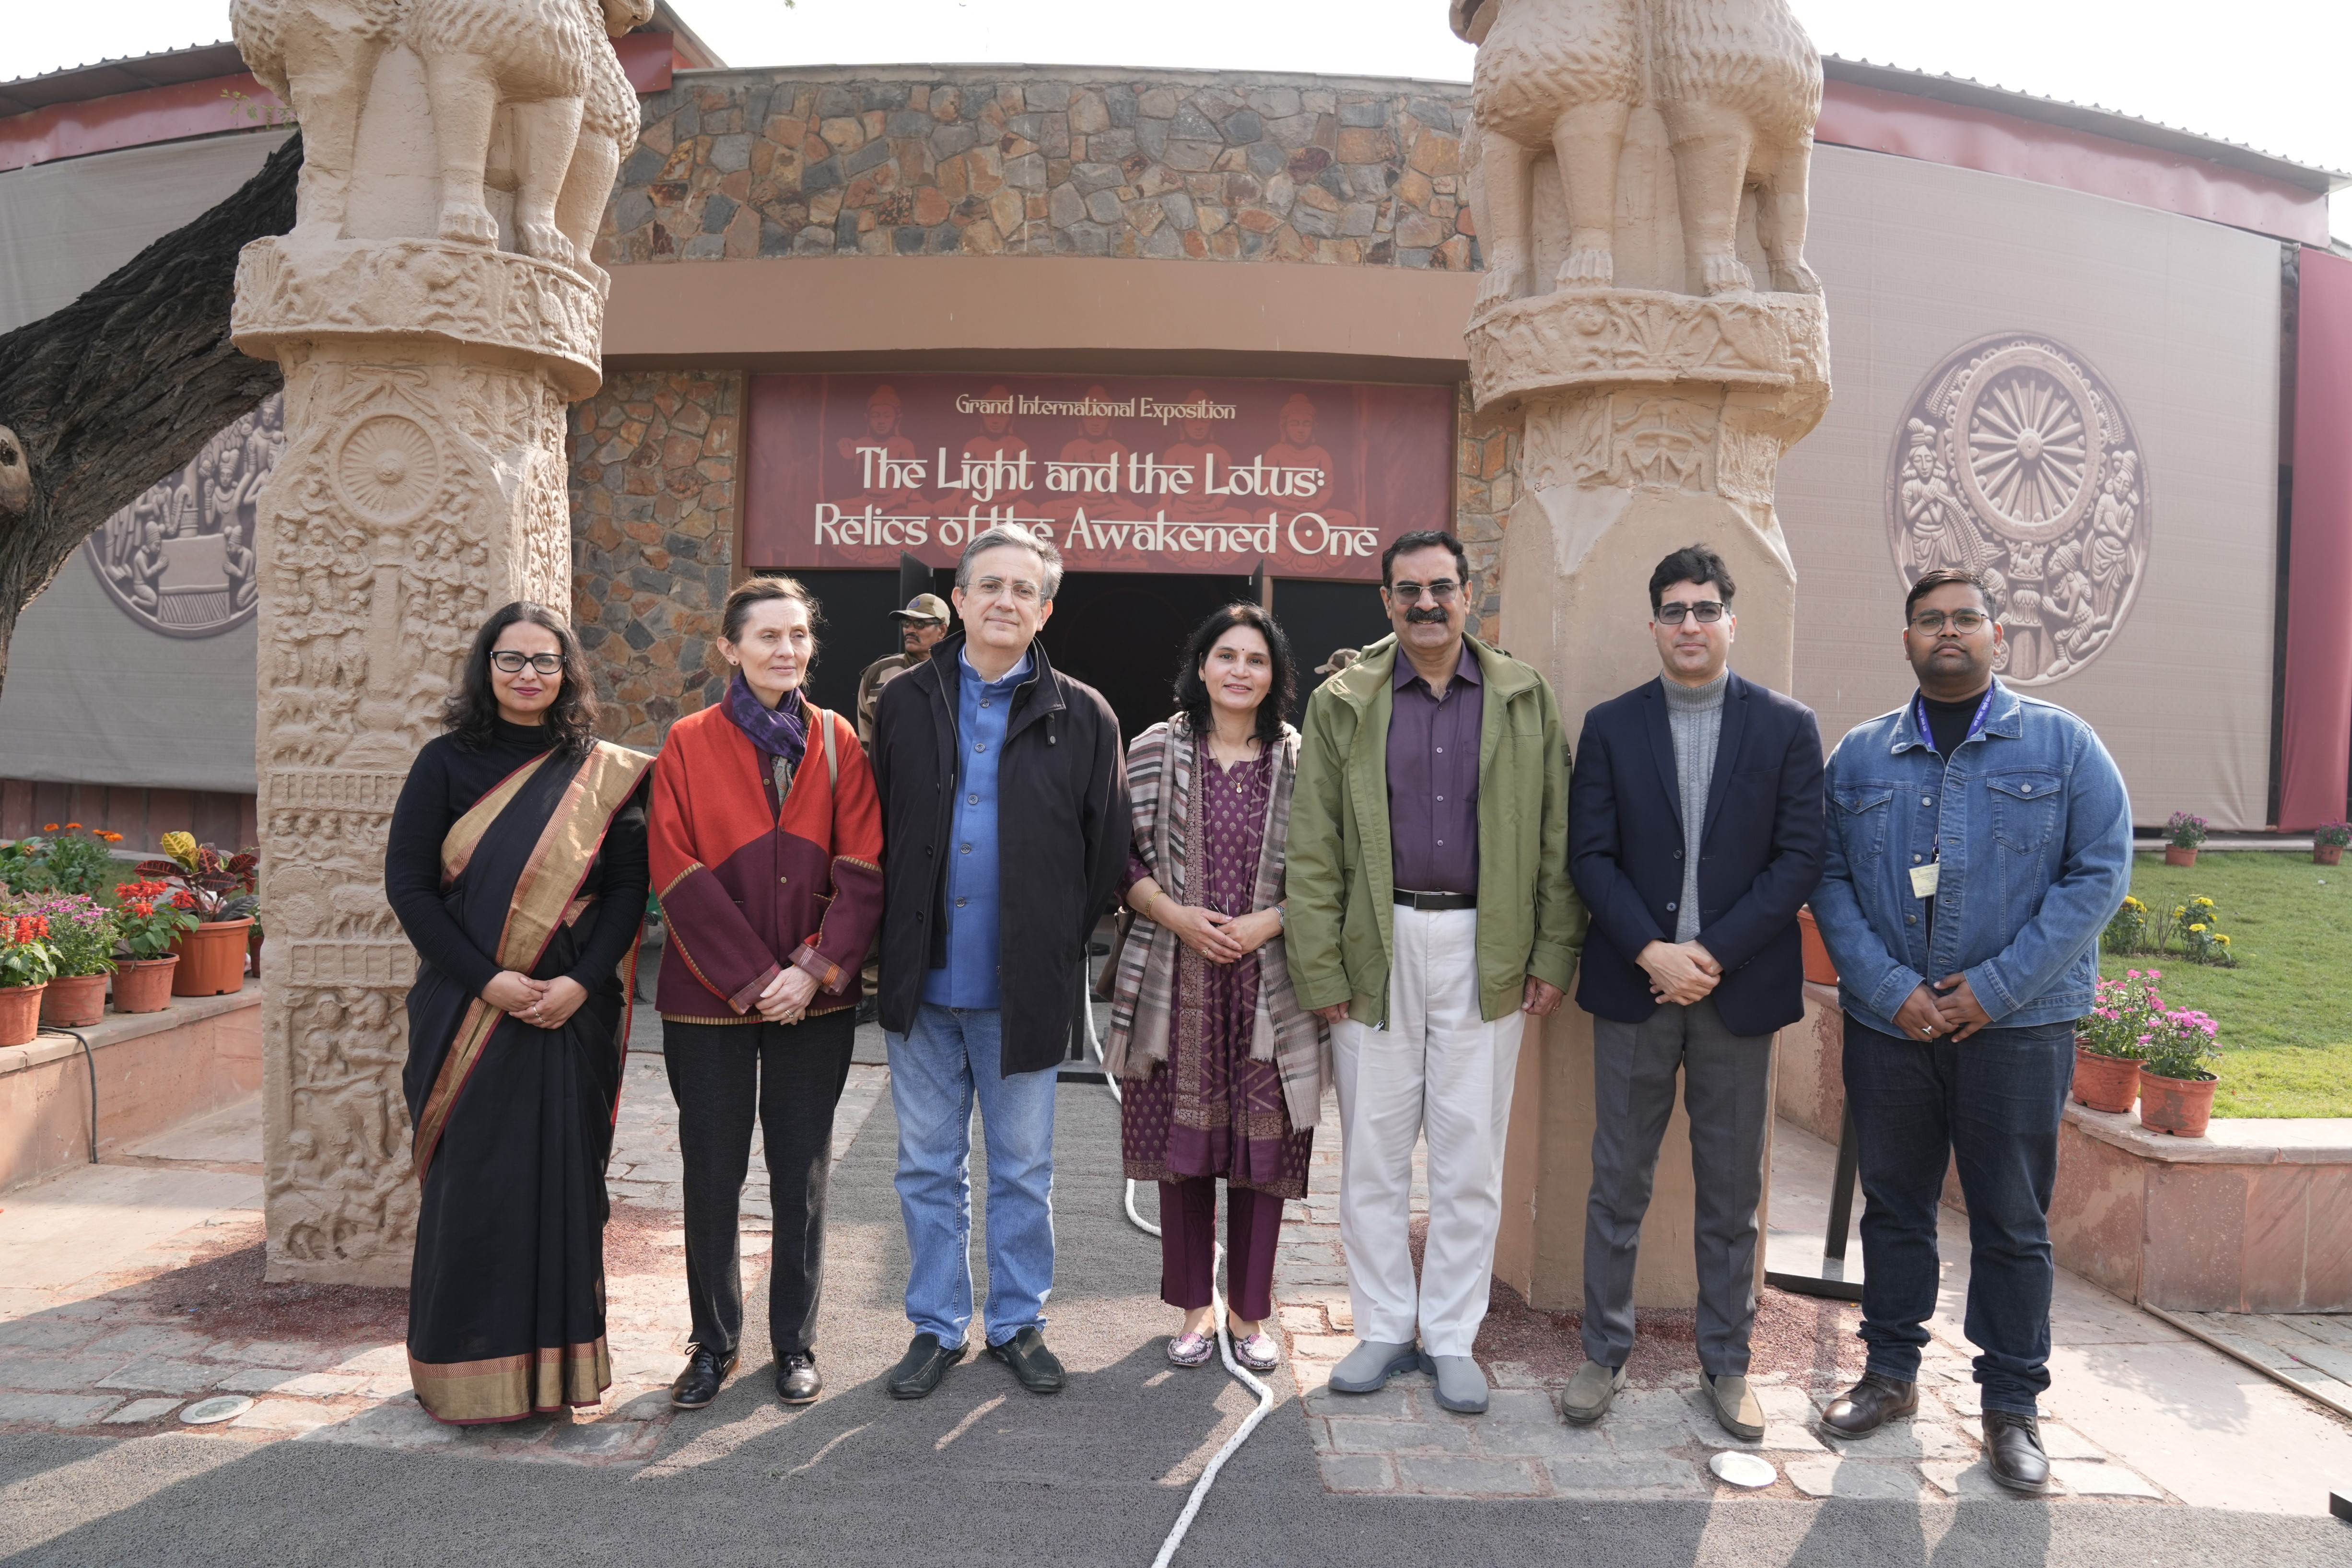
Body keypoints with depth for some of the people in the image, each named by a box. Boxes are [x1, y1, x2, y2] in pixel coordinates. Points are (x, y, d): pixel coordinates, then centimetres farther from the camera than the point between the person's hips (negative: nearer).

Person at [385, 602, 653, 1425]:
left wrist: (582, 981, -13)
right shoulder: (447, 763, 3)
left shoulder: (603, 774, 5)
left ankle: (559, 1360, 19)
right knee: (469, 1183, 3)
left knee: (564, 1178, 6)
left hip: (573, 1011, 1)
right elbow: (407, 885, -2)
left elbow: (629, 886, 1)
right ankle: (467, 1371, 17)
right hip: (467, 1010, -1)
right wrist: (486, 980, -12)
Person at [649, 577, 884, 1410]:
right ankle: (714, 1343, 25)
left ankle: (795, 1344, 23)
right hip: (709, 996, -1)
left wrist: (815, 969, -13)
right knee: (712, 1175, 7)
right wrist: (753, 977, -13)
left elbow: (862, 869, -1)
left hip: (814, 997, 1)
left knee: (802, 1176, 8)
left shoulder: (837, 742, 4)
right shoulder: (689, 744, 0)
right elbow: (678, 873, -6)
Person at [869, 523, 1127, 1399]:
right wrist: (894, 945, 2)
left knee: (1023, 1171, 11)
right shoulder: (906, 704, 4)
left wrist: (1061, 945, -1)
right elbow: (873, 834, 7)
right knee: (928, 1168, 12)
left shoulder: (1082, 717, -1)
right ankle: (937, 1328, 27)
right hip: (922, 984, 2)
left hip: (1023, 990, -1)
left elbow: (1107, 850, 1)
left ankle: (1018, 1324, 28)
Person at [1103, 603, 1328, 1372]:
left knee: (1263, 1150, 5)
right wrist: (1175, 914, -11)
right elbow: (1124, 857, 4)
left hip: (1271, 984, 0)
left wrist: (1271, 920, -12)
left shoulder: (1303, 762, 2)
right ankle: (1195, 1307, 25)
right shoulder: (1154, 752, 3)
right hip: (1176, 981, 0)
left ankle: (1249, 1312, 23)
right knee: (1183, 1147, 7)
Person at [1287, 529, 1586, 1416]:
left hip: (1486, 951, 0)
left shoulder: (1525, 701, 6)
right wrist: (1321, 971, -4)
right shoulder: (1342, 705, 4)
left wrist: (1556, 955, -1)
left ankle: (1451, 1338, 21)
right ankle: (1383, 1329, 23)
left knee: (1471, 1156, 6)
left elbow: (1557, 838, 5)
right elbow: (1313, 851, 1)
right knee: (1372, 1150, 7)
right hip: (1377, 949, 0)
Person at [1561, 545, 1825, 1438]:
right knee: (1617, 1184, 7)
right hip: (1634, 986, 0)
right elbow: (1590, 856, -1)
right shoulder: (1611, 727, 4)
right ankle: (1604, 1354, 21)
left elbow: (1800, 859, -3)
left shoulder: (1787, 728, 3)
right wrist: (1652, 953, -13)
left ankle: (1727, 1364, 24)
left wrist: (1713, 954, -12)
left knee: (1731, 1192, 10)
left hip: (1739, 989, 0)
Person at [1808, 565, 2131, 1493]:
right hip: (1888, 1024, 2)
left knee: (2013, 1222, 6)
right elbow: (1829, 881, 1)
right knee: (1894, 1205, 12)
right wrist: (1891, 990, -12)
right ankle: (1891, 1373, 27)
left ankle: (2012, 1405, 20)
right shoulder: (1859, 755, 6)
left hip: (2018, 1026, -2)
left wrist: (1994, 989, -12)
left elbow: (2101, 873, -5)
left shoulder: (2061, 744, 2)